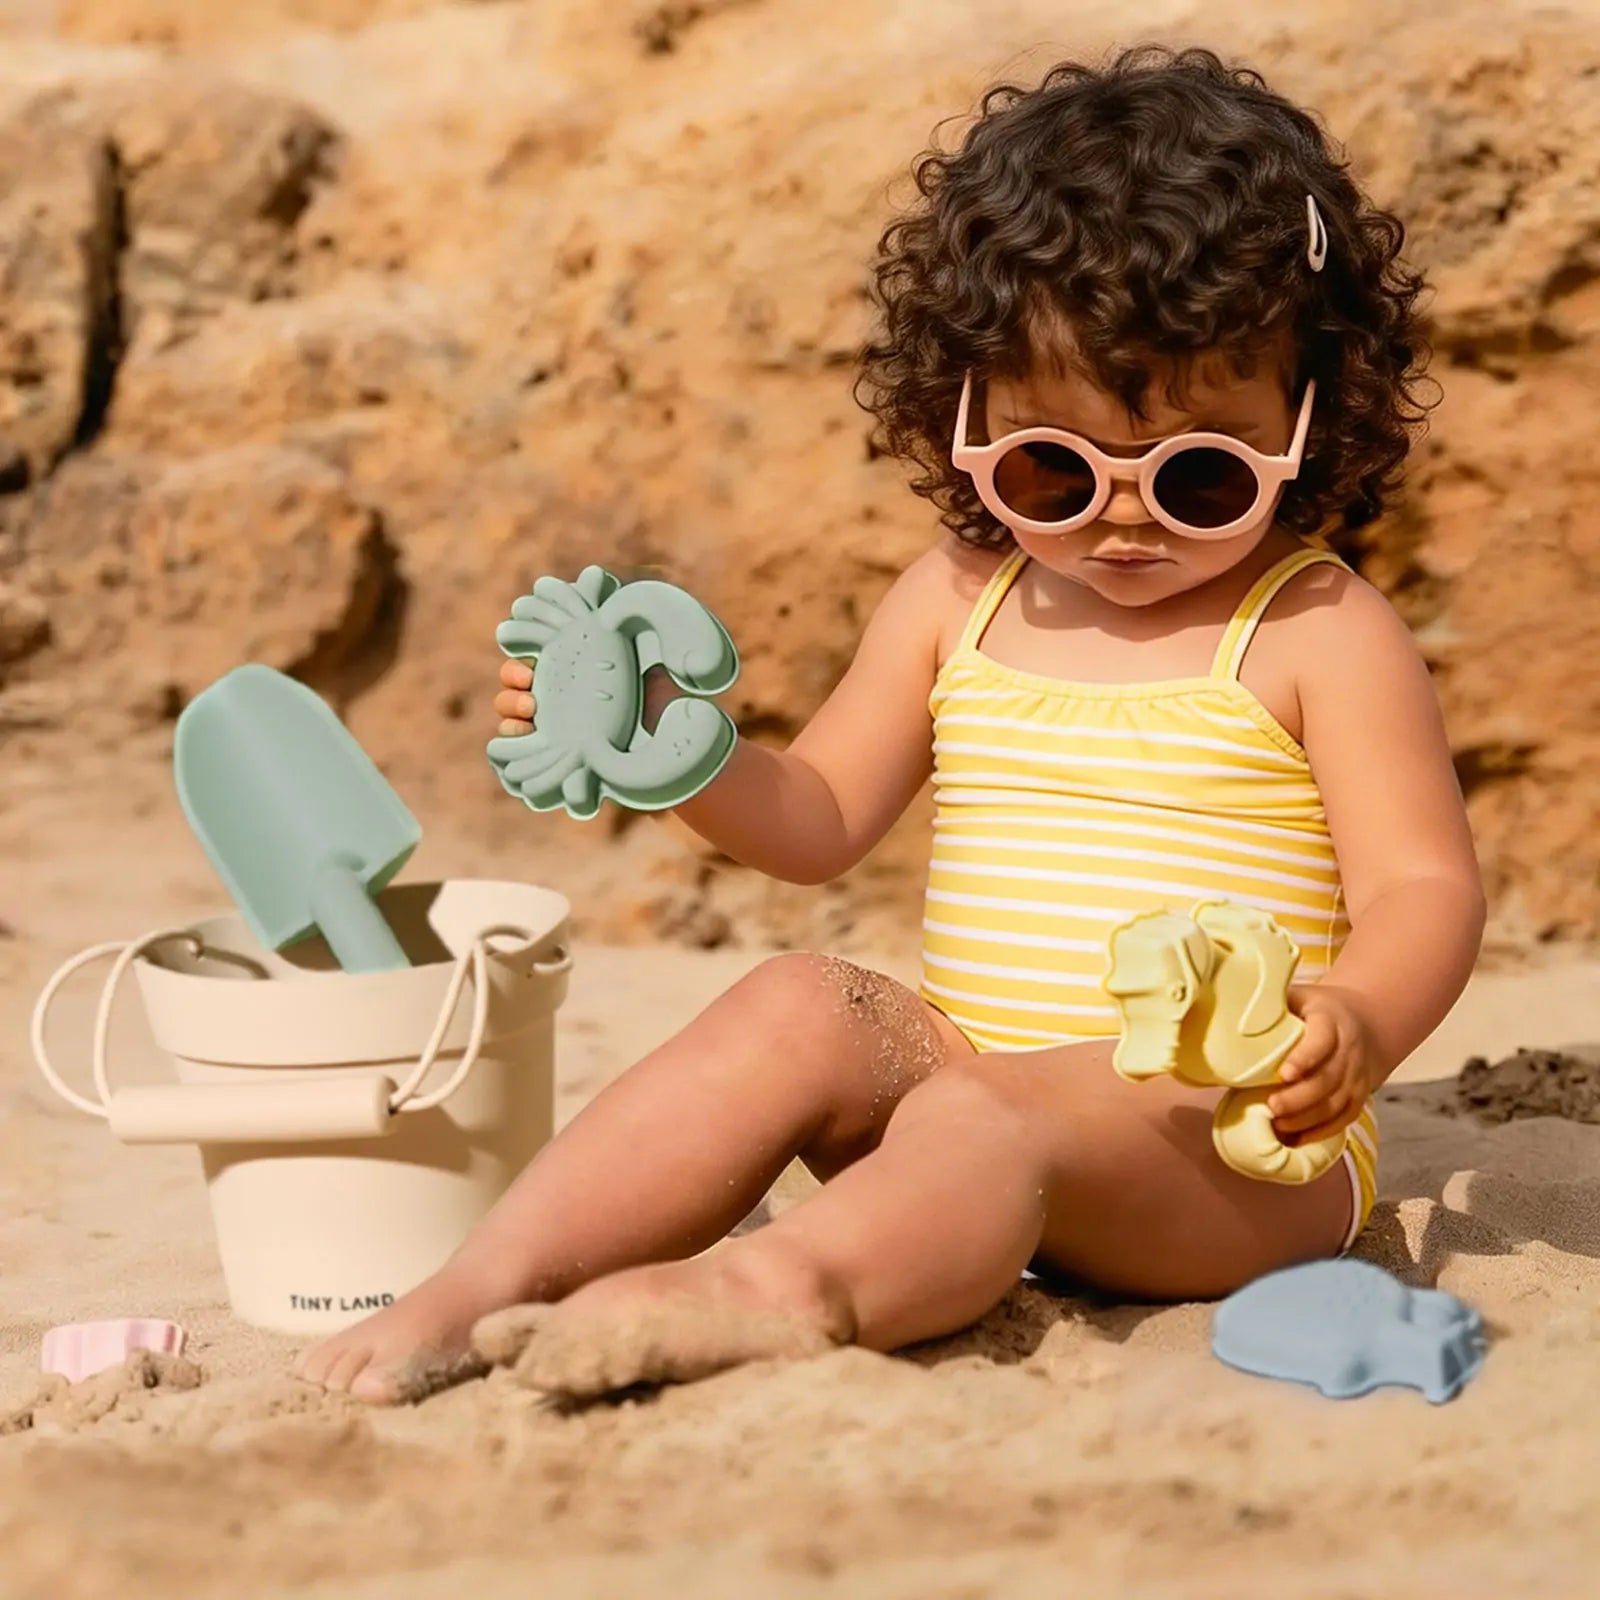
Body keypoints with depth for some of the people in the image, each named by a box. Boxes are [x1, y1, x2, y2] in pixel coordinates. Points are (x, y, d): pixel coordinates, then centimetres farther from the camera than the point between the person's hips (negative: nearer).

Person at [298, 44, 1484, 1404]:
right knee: (797, 1009, -22)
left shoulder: (1319, 635, -3)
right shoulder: (958, 602, 11)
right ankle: (490, 1282, -28)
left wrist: (1357, 1025, -31)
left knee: (993, 1114, -34)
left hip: (1229, 1151, -5)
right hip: (967, 1074, 5)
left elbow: (1426, 888, -9)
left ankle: (788, 1286, -59)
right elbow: (821, 820, 19)